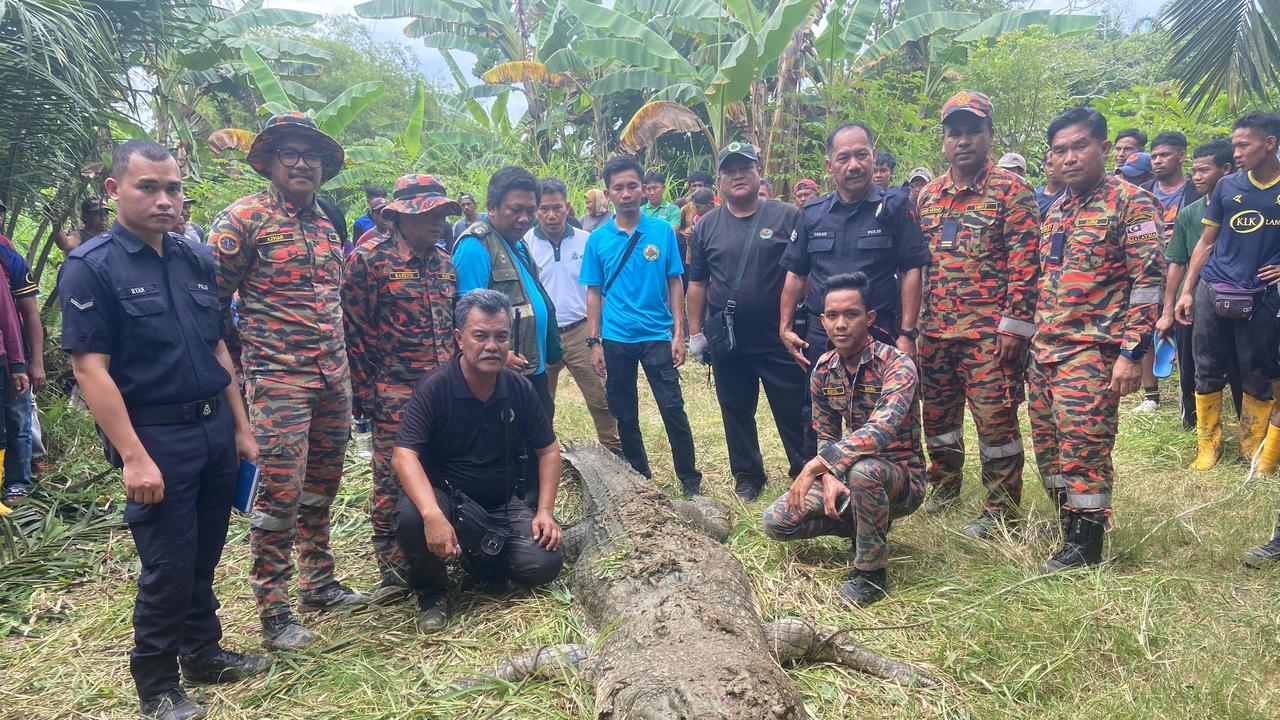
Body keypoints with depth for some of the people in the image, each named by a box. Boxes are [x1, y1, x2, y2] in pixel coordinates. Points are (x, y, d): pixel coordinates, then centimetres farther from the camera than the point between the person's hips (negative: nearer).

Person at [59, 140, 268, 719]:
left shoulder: (195, 259, 9)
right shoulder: (91, 267, -9)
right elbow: (90, 369, -14)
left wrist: (240, 427, 13)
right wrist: (133, 456, -19)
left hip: (215, 428, 6)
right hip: (156, 435, -6)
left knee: (204, 556, 17)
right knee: (168, 567, 2)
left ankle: (204, 652, 34)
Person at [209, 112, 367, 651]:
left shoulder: (325, 223, 14)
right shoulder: (244, 218, -7)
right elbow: (211, 299, -8)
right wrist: (246, 348, -3)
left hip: (333, 375, 7)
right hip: (278, 378, -7)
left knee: (321, 486, 15)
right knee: (280, 493, -5)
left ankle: (319, 583, 30)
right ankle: (274, 613, 7)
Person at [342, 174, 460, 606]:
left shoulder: (443, 262, 13)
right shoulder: (369, 258, -6)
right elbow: (354, 330, -8)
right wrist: (362, 392, -10)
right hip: (395, 392, -5)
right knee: (391, 484, 0)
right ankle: (395, 574, 13)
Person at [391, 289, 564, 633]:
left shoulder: (520, 388, -4)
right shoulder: (434, 388, -17)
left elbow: (548, 450, 6)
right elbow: (404, 455, -27)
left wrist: (545, 511, -7)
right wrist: (432, 514, -43)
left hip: (502, 504, 4)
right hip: (445, 498, -4)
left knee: (546, 563, -18)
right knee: (411, 515, -37)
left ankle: (479, 557, 17)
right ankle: (428, 592, -4)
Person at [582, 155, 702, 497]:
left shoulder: (663, 231, -1)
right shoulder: (597, 239, 1)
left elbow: (675, 283, 2)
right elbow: (594, 292, 4)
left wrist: (678, 334, -4)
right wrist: (594, 343, 0)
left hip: (657, 335, -2)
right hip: (615, 339, 2)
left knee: (673, 409, -3)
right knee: (624, 415, 11)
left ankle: (690, 480, 10)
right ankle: (639, 478, 26)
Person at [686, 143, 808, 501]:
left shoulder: (788, 216, -3)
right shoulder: (707, 225, 5)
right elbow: (697, 283, 9)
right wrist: (695, 333, 7)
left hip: (780, 339, -3)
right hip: (727, 343, 3)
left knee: (794, 413, 5)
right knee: (736, 413, 14)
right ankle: (747, 476, 30)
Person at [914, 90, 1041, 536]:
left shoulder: (1011, 190, -5)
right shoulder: (928, 194, 13)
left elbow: (1025, 260, -10)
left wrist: (1014, 325, -15)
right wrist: (912, 320, 15)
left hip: (989, 331, -6)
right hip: (935, 329, 6)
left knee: (995, 418, -1)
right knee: (936, 413, 15)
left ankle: (1002, 511, 12)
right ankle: (943, 484, 36)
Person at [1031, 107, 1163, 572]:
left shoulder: (1129, 202, -6)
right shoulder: (1056, 211, 16)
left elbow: (1149, 280, -12)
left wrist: (1131, 352, -18)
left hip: (1092, 349, -7)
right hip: (1046, 349, 7)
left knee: (1084, 446, -5)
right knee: (1048, 446, 12)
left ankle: (1085, 544, 9)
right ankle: (1067, 521, 28)